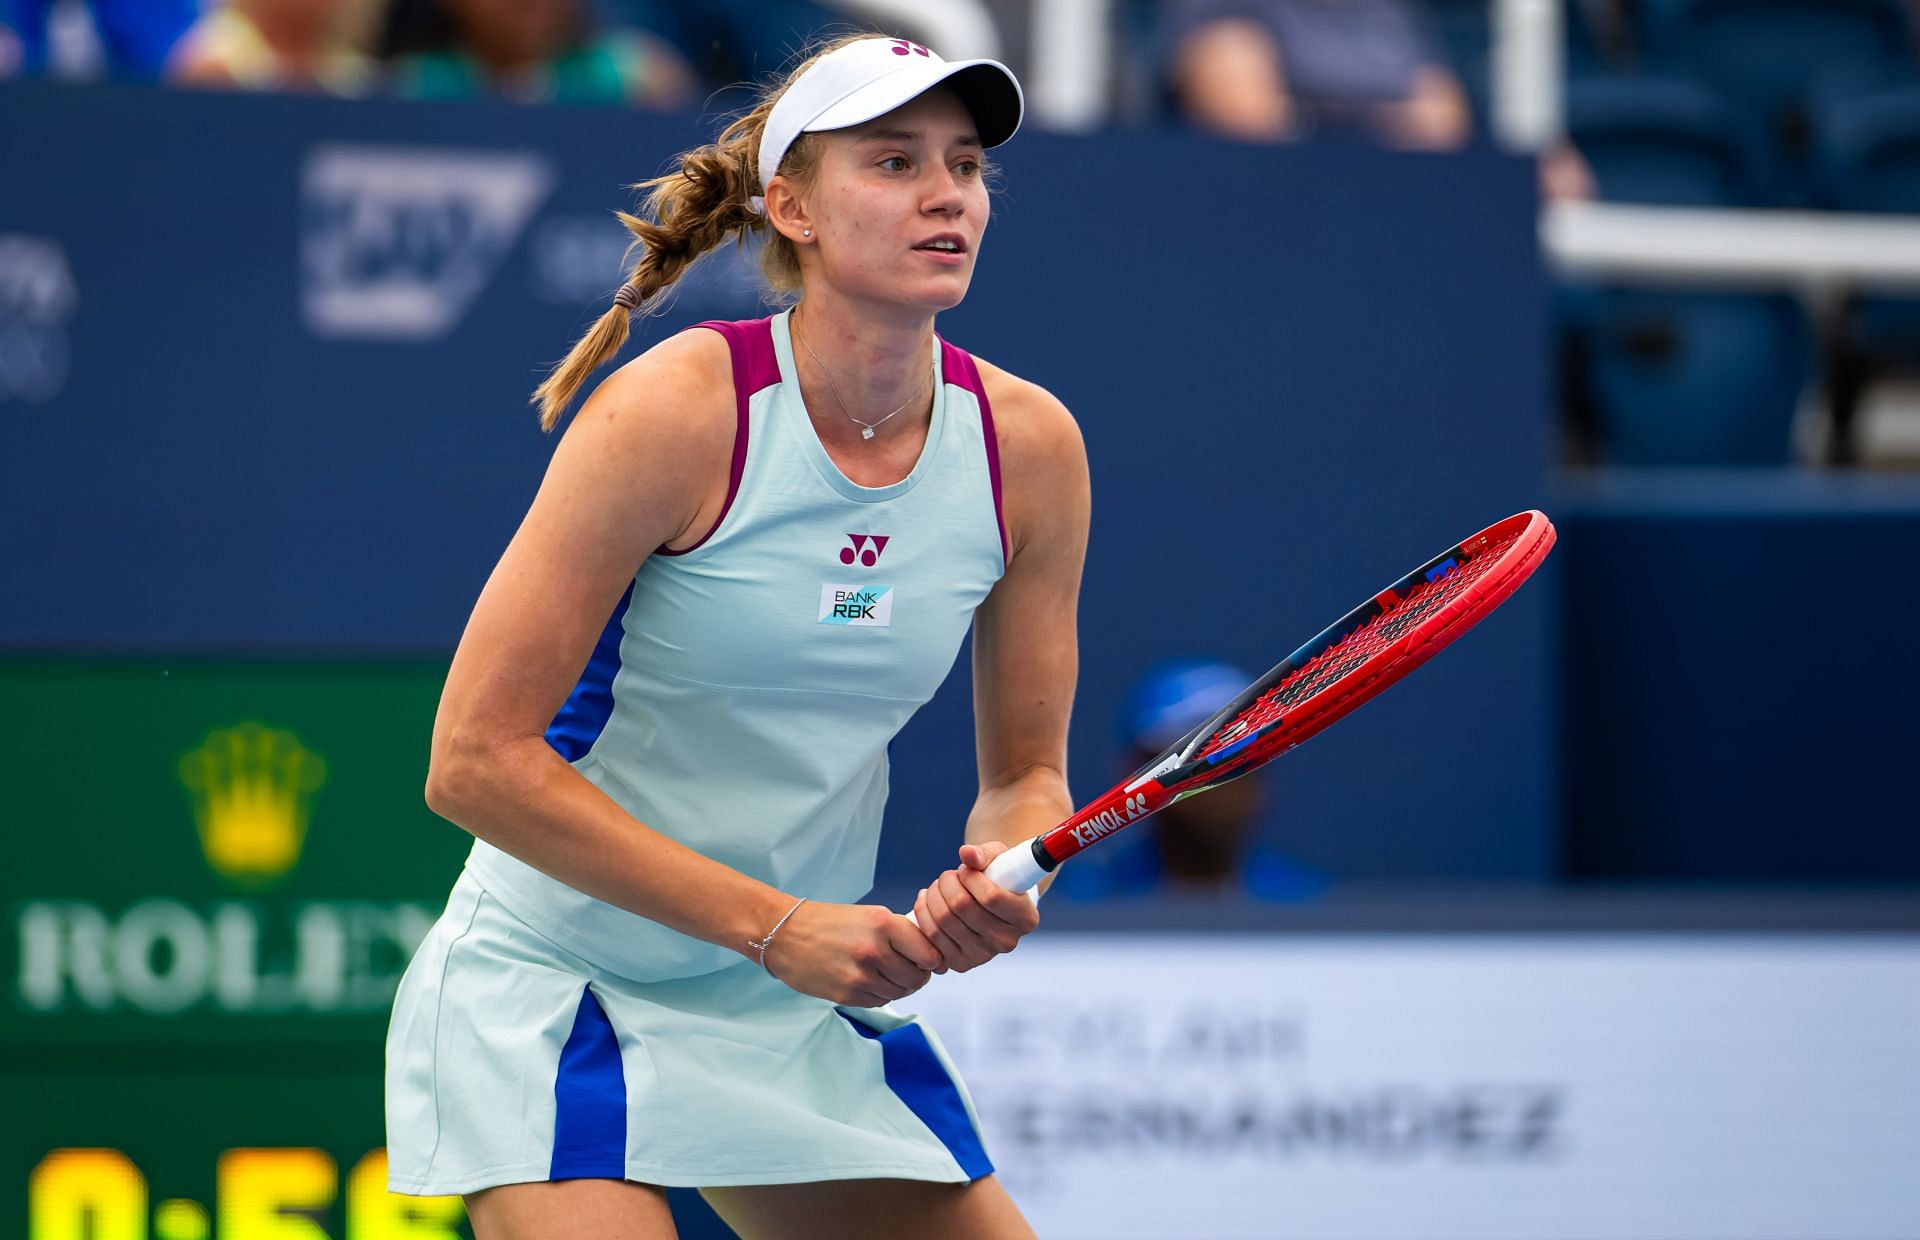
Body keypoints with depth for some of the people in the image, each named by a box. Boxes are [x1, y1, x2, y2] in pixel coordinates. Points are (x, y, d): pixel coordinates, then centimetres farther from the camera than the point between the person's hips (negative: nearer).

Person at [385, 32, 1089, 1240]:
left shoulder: (1028, 447, -5)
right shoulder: (676, 413, -20)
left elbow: (1028, 773, 7)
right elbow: (476, 759, -21)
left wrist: (1001, 881, -18)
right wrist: (775, 925, -23)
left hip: (810, 1012, 6)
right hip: (554, 988, -6)